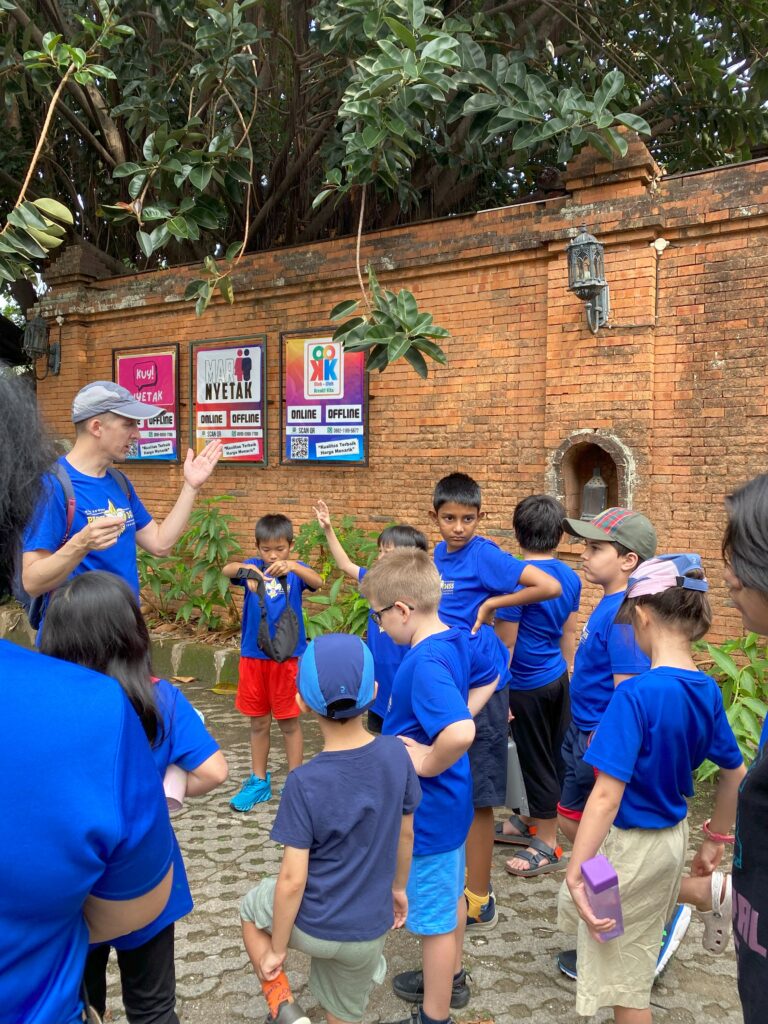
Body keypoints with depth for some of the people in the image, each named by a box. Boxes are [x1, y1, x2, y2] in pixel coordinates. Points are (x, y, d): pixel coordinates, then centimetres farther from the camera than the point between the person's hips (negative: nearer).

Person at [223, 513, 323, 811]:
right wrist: (245, 569, -41)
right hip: (253, 656, 2)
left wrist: (291, 566, -41)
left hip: (287, 656, -2)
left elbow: (317, 581, -23)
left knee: (289, 721, 6)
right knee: (258, 722, 13)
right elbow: (226, 570, -19)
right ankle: (259, 782, 25)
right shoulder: (254, 566, 1)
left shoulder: (296, 570, -2)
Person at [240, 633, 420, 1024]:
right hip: (369, 929, 3)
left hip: (313, 925, -3)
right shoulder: (396, 754, -13)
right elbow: (406, 834, 2)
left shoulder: (304, 782, -24)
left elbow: (293, 879, -19)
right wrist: (397, 886, 20)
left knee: (252, 908, 28)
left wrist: (276, 950, -4)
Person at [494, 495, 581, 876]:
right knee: (552, 756, 19)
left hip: (528, 685, -7)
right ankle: (533, 822, 37)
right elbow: (569, 634, 11)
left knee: (537, 760, 5)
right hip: (558, 678, 8)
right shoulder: (570, 577, 2)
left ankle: (548, 844, 17)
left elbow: (506, 644, -16)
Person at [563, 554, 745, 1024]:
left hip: (631, 844, -7)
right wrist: (715, 839, 22)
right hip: (673, 834, 7)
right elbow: (736, 772, 9)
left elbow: (607, 795, -30)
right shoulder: (707, 691, -4)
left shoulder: (636, 695, -27)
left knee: (624, 980, 11)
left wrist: (575, 873, -25)